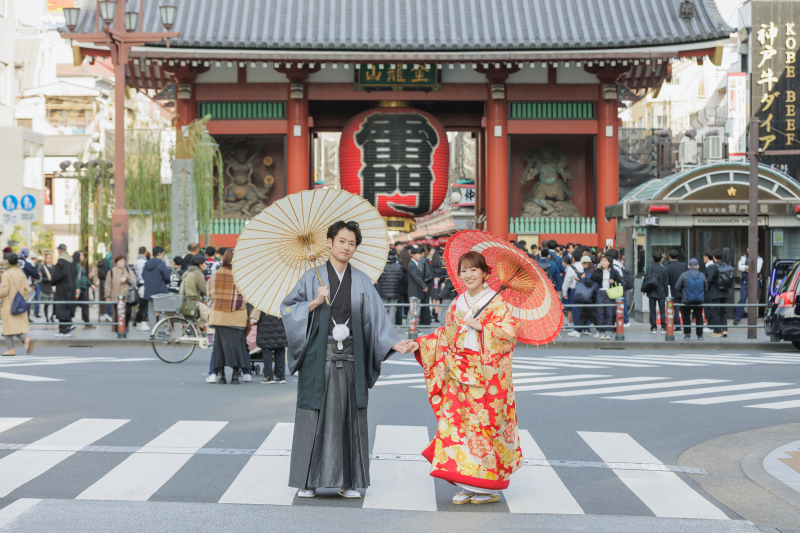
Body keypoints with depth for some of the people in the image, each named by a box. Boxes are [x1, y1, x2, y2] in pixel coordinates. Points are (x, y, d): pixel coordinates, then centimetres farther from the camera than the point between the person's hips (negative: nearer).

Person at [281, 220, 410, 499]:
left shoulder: (362, 282, 9)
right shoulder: (313, 277, 3)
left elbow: (376, 318, 4)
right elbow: (287, 308, 1)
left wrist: (395, 343, -8)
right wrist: (315, 303, -13)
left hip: (351, 356, 2)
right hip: (319, 356, -2)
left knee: (349, 416, 3)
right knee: (315, 414, -2)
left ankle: (347, 482, 9)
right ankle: (308, 481, 5)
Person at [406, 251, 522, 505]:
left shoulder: (497, 302, -3)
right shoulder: (458, 304, 14)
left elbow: (511, 331, -14)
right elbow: (446, 335, 18)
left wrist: (481, 326, -15)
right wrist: (420, 344, 9)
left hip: (489, 375, -5)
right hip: (460, 374, 5)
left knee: (487, 424, -5)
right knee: (460, 423, 0)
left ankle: (490, 486, 5)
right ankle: (467, 486, 6)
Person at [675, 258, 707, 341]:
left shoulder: (684, 275, -8)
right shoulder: (702, 275, -1)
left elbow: (677, 287, -6)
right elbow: (706, 289, 3)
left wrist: (682, 294, 13)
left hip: (686, 300, -2)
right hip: (699, 302, 2)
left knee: (686, 318, 9)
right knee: (699, 318, 12)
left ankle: (687, 334, 9)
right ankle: (700, 334, 13)